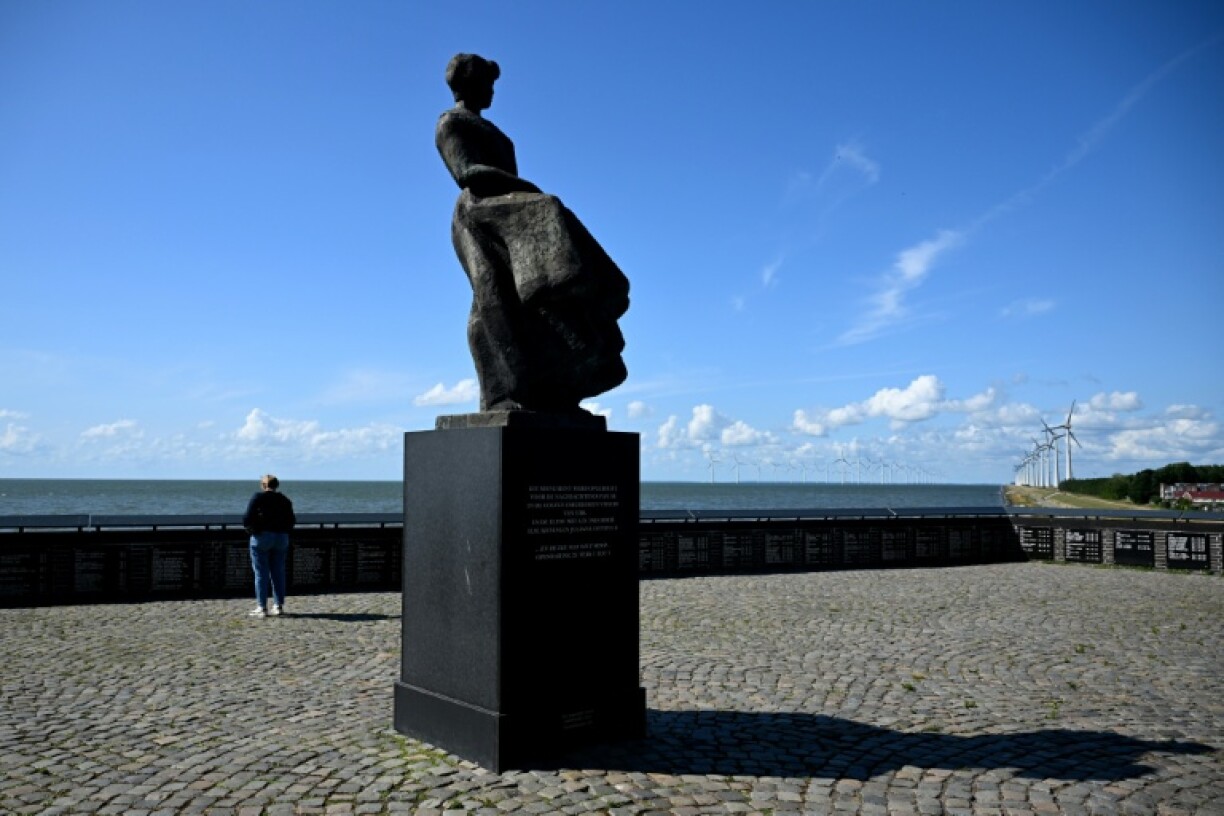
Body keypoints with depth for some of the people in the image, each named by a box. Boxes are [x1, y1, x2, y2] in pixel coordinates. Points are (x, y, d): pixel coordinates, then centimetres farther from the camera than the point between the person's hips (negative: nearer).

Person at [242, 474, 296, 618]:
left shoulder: (257, 498, -5)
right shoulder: (285, 500, 8)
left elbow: (247, 518, -9)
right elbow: (291, 521, 8)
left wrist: (250, 528, 10)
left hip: (261, 537, -4)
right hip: (281, 538, 4)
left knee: (261, 573, 0)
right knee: (278, 572, 10)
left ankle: (262, 607, -1)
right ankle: (279, 605, 12)